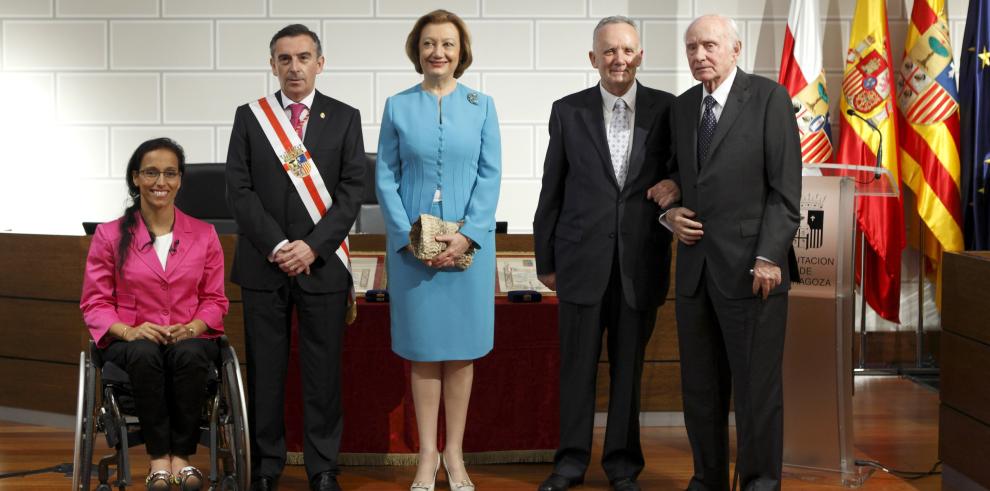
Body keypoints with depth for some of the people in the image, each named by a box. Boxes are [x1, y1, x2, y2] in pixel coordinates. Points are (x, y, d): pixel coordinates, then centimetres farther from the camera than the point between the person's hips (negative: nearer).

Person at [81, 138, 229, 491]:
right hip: (131, 341, -1)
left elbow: (214, 299, 11)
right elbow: (94, 302, 5)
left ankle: (181, 454, -24)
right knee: (146, 354, -37)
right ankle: (159, 458, -29)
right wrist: (128, 330, -15)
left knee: (188, 354, -36)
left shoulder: (204, 235, 10)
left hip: (190, 339, 1)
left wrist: (192, 328, -12)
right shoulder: (110, 235, 6)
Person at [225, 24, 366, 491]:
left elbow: (352, 191, -1)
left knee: (323, 369, 3)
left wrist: (312, 247, -12)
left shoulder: (345, 118, 5)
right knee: (264, 369, 5)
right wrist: (276, 246, -11)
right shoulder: (249, 117, 6)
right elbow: (238, 190, 0)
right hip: (263, 264, 1)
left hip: (323, 263, 0)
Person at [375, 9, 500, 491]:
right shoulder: (398, 106, 3)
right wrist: (411, 236, -10)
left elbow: (490, 174, 0)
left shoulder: (481, 105, 5)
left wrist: (467, 234, -11)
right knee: (423, 348, 5)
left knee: (461, 348, 6)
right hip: (412, 245, 0)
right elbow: (385, 178, 1)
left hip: (469, 243, 0)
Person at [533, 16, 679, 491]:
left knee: (629, 365, 9)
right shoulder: (568, 111, 2)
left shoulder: (666, 108, 1)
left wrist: (675, 185, -14)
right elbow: (552, 189, 6)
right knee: (578, 364, 7)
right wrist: (545, 258, 7)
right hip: (583, 258, 0)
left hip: (641, 260, 0)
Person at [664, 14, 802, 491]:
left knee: (756, 385, -1)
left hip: (750, 267, -5)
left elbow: (785, 186, -8)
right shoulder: (682, 107, 14)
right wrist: (670, 213, 3)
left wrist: (769, 257, -15)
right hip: (695, 266, 6)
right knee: (700, 385, 10)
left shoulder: (769, 97, -4)